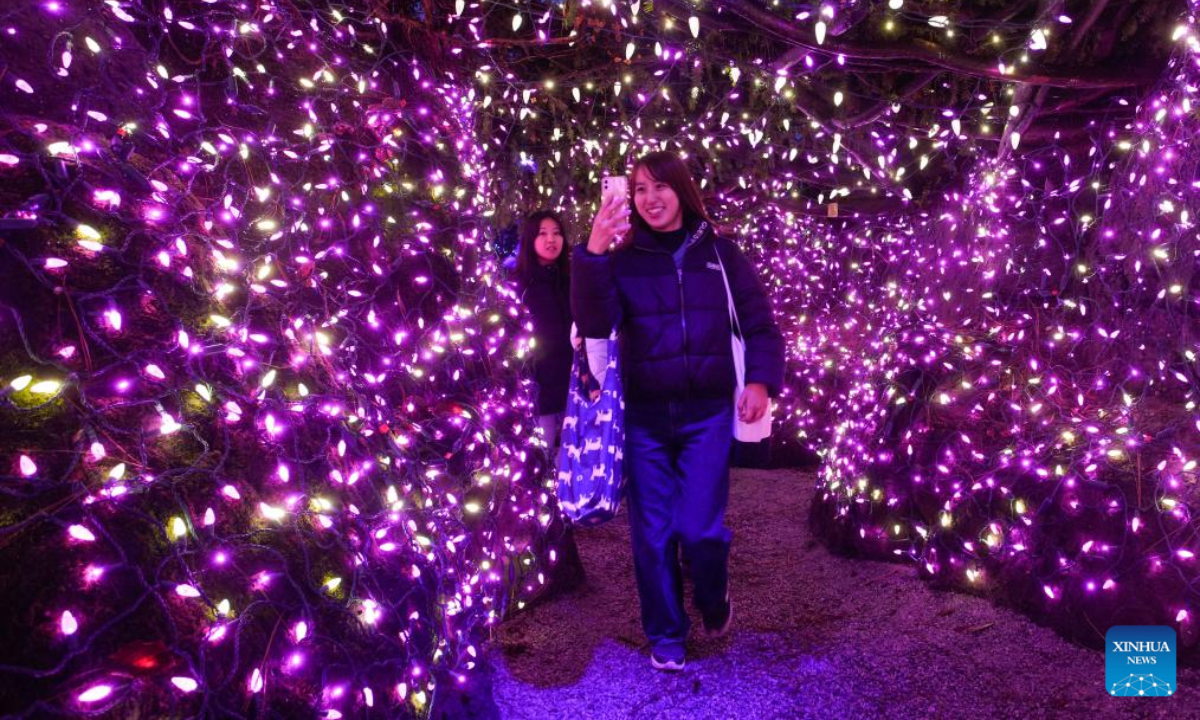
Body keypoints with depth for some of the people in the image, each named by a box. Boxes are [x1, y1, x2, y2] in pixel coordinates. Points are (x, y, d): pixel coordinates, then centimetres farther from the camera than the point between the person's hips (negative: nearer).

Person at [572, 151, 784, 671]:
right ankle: (665, 636, 27)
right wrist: (593, 254, -24)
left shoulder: (719, 252, 4)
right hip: (645, 416, 1)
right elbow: (594, 326, -12)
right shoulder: (624, 259, 2)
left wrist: (761, 380, -9)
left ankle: (714, 600, 31)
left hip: (706, 412, 0)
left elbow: (760, 323, 6)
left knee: (700, 529, -4)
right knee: (653, 532, 6)